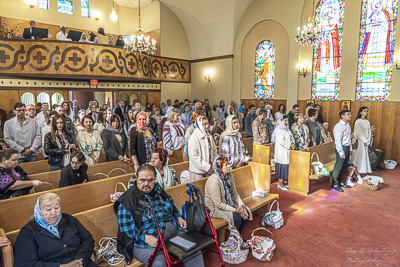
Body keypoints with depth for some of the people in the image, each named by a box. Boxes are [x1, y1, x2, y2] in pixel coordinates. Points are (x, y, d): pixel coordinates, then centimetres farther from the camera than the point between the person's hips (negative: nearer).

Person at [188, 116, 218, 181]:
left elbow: (214, 151, 13)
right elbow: (194, 156, -19)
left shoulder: (209, 137, 9)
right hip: (198, 172, -6)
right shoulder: (194, 138, -13)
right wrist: (207, 168, -16)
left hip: (210, 170, 6)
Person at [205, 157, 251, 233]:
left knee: (246, 213, -10)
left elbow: (235, 193, 4)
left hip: (229, 203, 8)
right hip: (215, 207, -8)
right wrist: (235, 210, -24)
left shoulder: (229, 176, -3)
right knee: (237, 217, -24)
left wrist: (241, 205, -12)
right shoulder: (214, 181, -28)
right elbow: (218, 204, -26)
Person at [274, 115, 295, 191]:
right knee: (282, 167, -4)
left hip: (287, 151, 8)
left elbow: (291, 138, 16)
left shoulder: (287, 129, 15)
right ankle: (280, 184, 5)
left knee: (287, 167, 10)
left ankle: (285, 183, 20)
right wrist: (290, 145, -16)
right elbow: (281, 141, -20)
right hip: (282, 152, -8)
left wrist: (292, 143, -4)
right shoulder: (279, 130, -13)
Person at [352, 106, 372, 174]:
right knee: (359, 155, -3)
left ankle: (366, 169, 15)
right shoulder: (358, 121, -10)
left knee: (365, 155, 8)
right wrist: (365, 141, -10)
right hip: (359, 141, -6)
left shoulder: (367, 122, 12)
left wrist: (368, 141, -2)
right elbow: (359, 133, -13)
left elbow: (369, 132, 9)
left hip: (366, 142, 6)